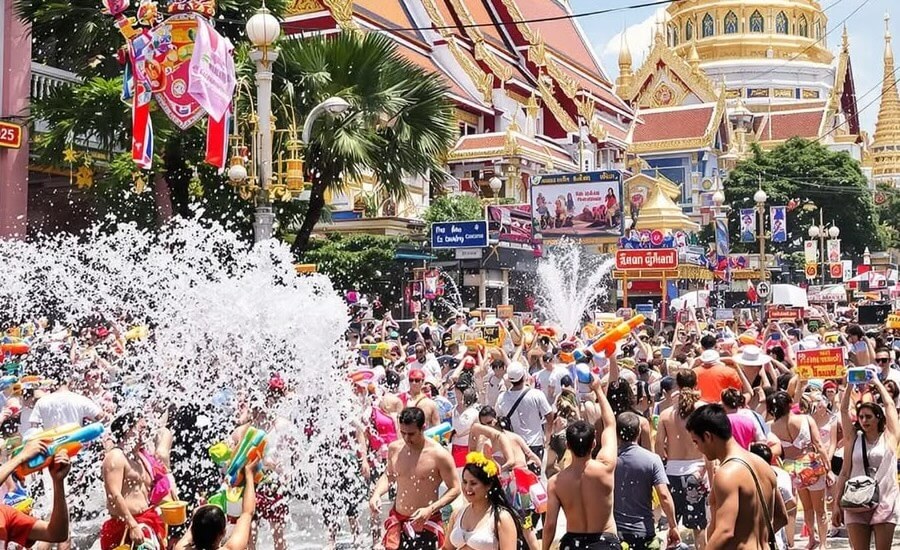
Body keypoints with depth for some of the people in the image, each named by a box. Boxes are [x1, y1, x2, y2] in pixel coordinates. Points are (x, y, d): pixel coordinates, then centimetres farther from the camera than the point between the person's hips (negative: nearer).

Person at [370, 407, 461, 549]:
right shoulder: (394, 448, -2)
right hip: (397, 520, 5)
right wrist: (377, 493, -4)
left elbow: (454, 489, -11)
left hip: (426, 522, -5)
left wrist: (430, 509, -23)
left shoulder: (439, 455, -17)